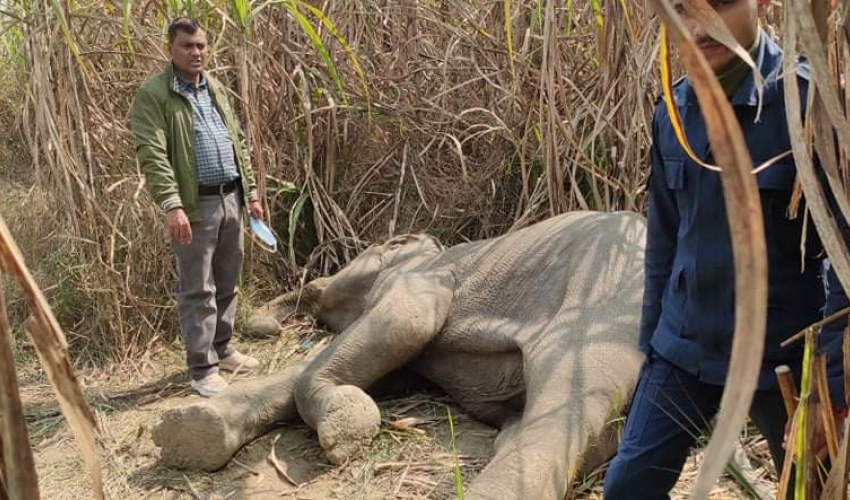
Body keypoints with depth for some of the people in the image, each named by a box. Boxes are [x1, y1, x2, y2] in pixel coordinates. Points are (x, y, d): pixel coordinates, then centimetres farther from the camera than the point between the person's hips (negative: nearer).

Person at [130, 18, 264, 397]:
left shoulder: (215, 89, 16)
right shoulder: (153, 94, -7)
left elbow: (238, 143, 19)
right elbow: (152, 154, -17)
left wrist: (251, 192, 14)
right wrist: (171, 205, -27)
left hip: (231, 199, 7)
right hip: (195, 204, -7)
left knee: (227, 283, 15)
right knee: (198, 290, -2)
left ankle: (222, 350, 30)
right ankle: (202, 369, 5)